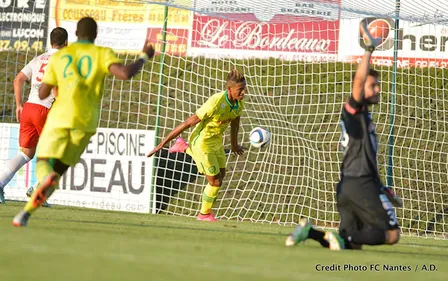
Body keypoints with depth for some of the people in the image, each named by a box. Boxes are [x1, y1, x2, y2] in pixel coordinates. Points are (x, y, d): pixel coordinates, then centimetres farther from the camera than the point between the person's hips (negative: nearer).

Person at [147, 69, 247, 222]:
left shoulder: (239, 103, -11)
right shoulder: (216, 103, -35)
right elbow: (188, 123, -30)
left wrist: (234, 145, 27)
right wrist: (163, 143, -26)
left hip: (216, 141, 8)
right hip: (202, 143, -8)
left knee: (221, 174, 26)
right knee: (215, 182, -2)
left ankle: (186, 148, 40)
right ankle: (205, 214, 24)